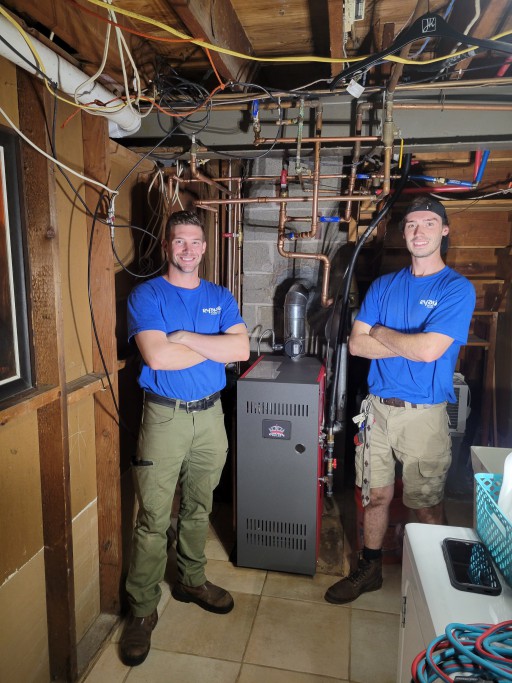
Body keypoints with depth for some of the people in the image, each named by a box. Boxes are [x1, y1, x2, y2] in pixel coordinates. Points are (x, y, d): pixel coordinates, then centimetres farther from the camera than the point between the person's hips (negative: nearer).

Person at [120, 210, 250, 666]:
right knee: (153, 518, 3)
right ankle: (143, 610, 22)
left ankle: (192, 581, 40)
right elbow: (156, 357, -19)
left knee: (198, 507, 18)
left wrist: (184, 337, -15)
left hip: (210, 414, 4)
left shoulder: (220, 297, 7)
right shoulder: (147, 295, -4)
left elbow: (242, 348, -8)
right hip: (165, 416, -3)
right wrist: (216, 348, -10)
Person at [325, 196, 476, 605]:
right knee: (376, 495, 15)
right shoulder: (384, 286, 7)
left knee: (426, 505, 11)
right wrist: (410, 345, -12)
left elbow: (429, 349, -21)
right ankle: (369, 570, 35)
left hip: (424, 414, -4)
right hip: (378, 408, 4)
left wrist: (380, 332, -7)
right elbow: (356, 344, -1)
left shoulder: (457, 289, -7)